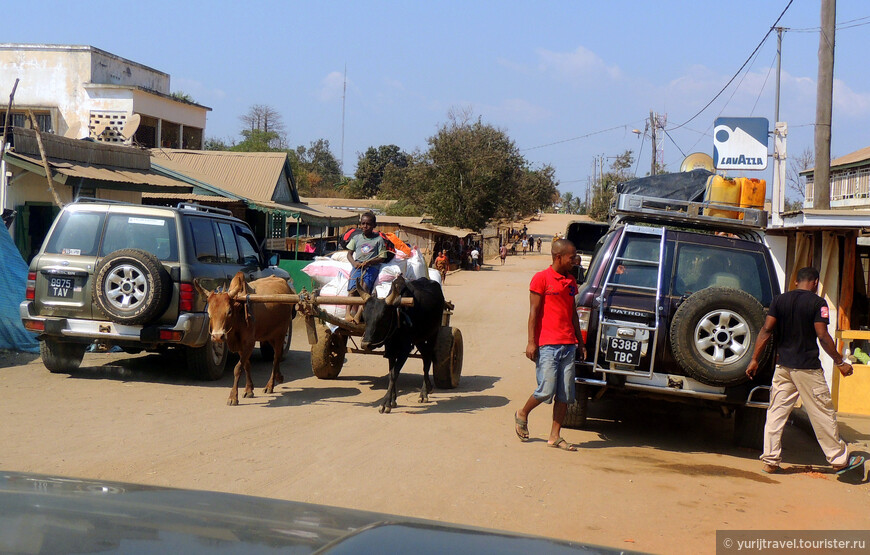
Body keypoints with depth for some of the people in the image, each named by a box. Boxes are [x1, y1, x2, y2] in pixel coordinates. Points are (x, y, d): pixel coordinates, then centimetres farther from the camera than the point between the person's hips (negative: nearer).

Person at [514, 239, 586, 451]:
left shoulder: (570, 281, 17)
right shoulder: (541, 278, -4)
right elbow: (534, 312, -6)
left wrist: (580, 342, 20)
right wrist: (531, 342, -11)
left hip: (568, 344, 7)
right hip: (547, 344, -6)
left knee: (565, 394, 3)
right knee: (547, 389, -10)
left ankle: (555, 436, 9)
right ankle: (522, 415, 17)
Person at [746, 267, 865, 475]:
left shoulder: (779, 300, 6)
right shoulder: (818, 303, -7)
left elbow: (766, 330, 1)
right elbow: (822, 336, -13)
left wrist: (755, 359, 3)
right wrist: (840, 362, -4)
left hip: (783, 366, 4)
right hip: (808, 368, -4)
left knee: (776, 413, 7)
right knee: (823, 414, 5)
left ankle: (770, 461, 7)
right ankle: (839, 459, 15)